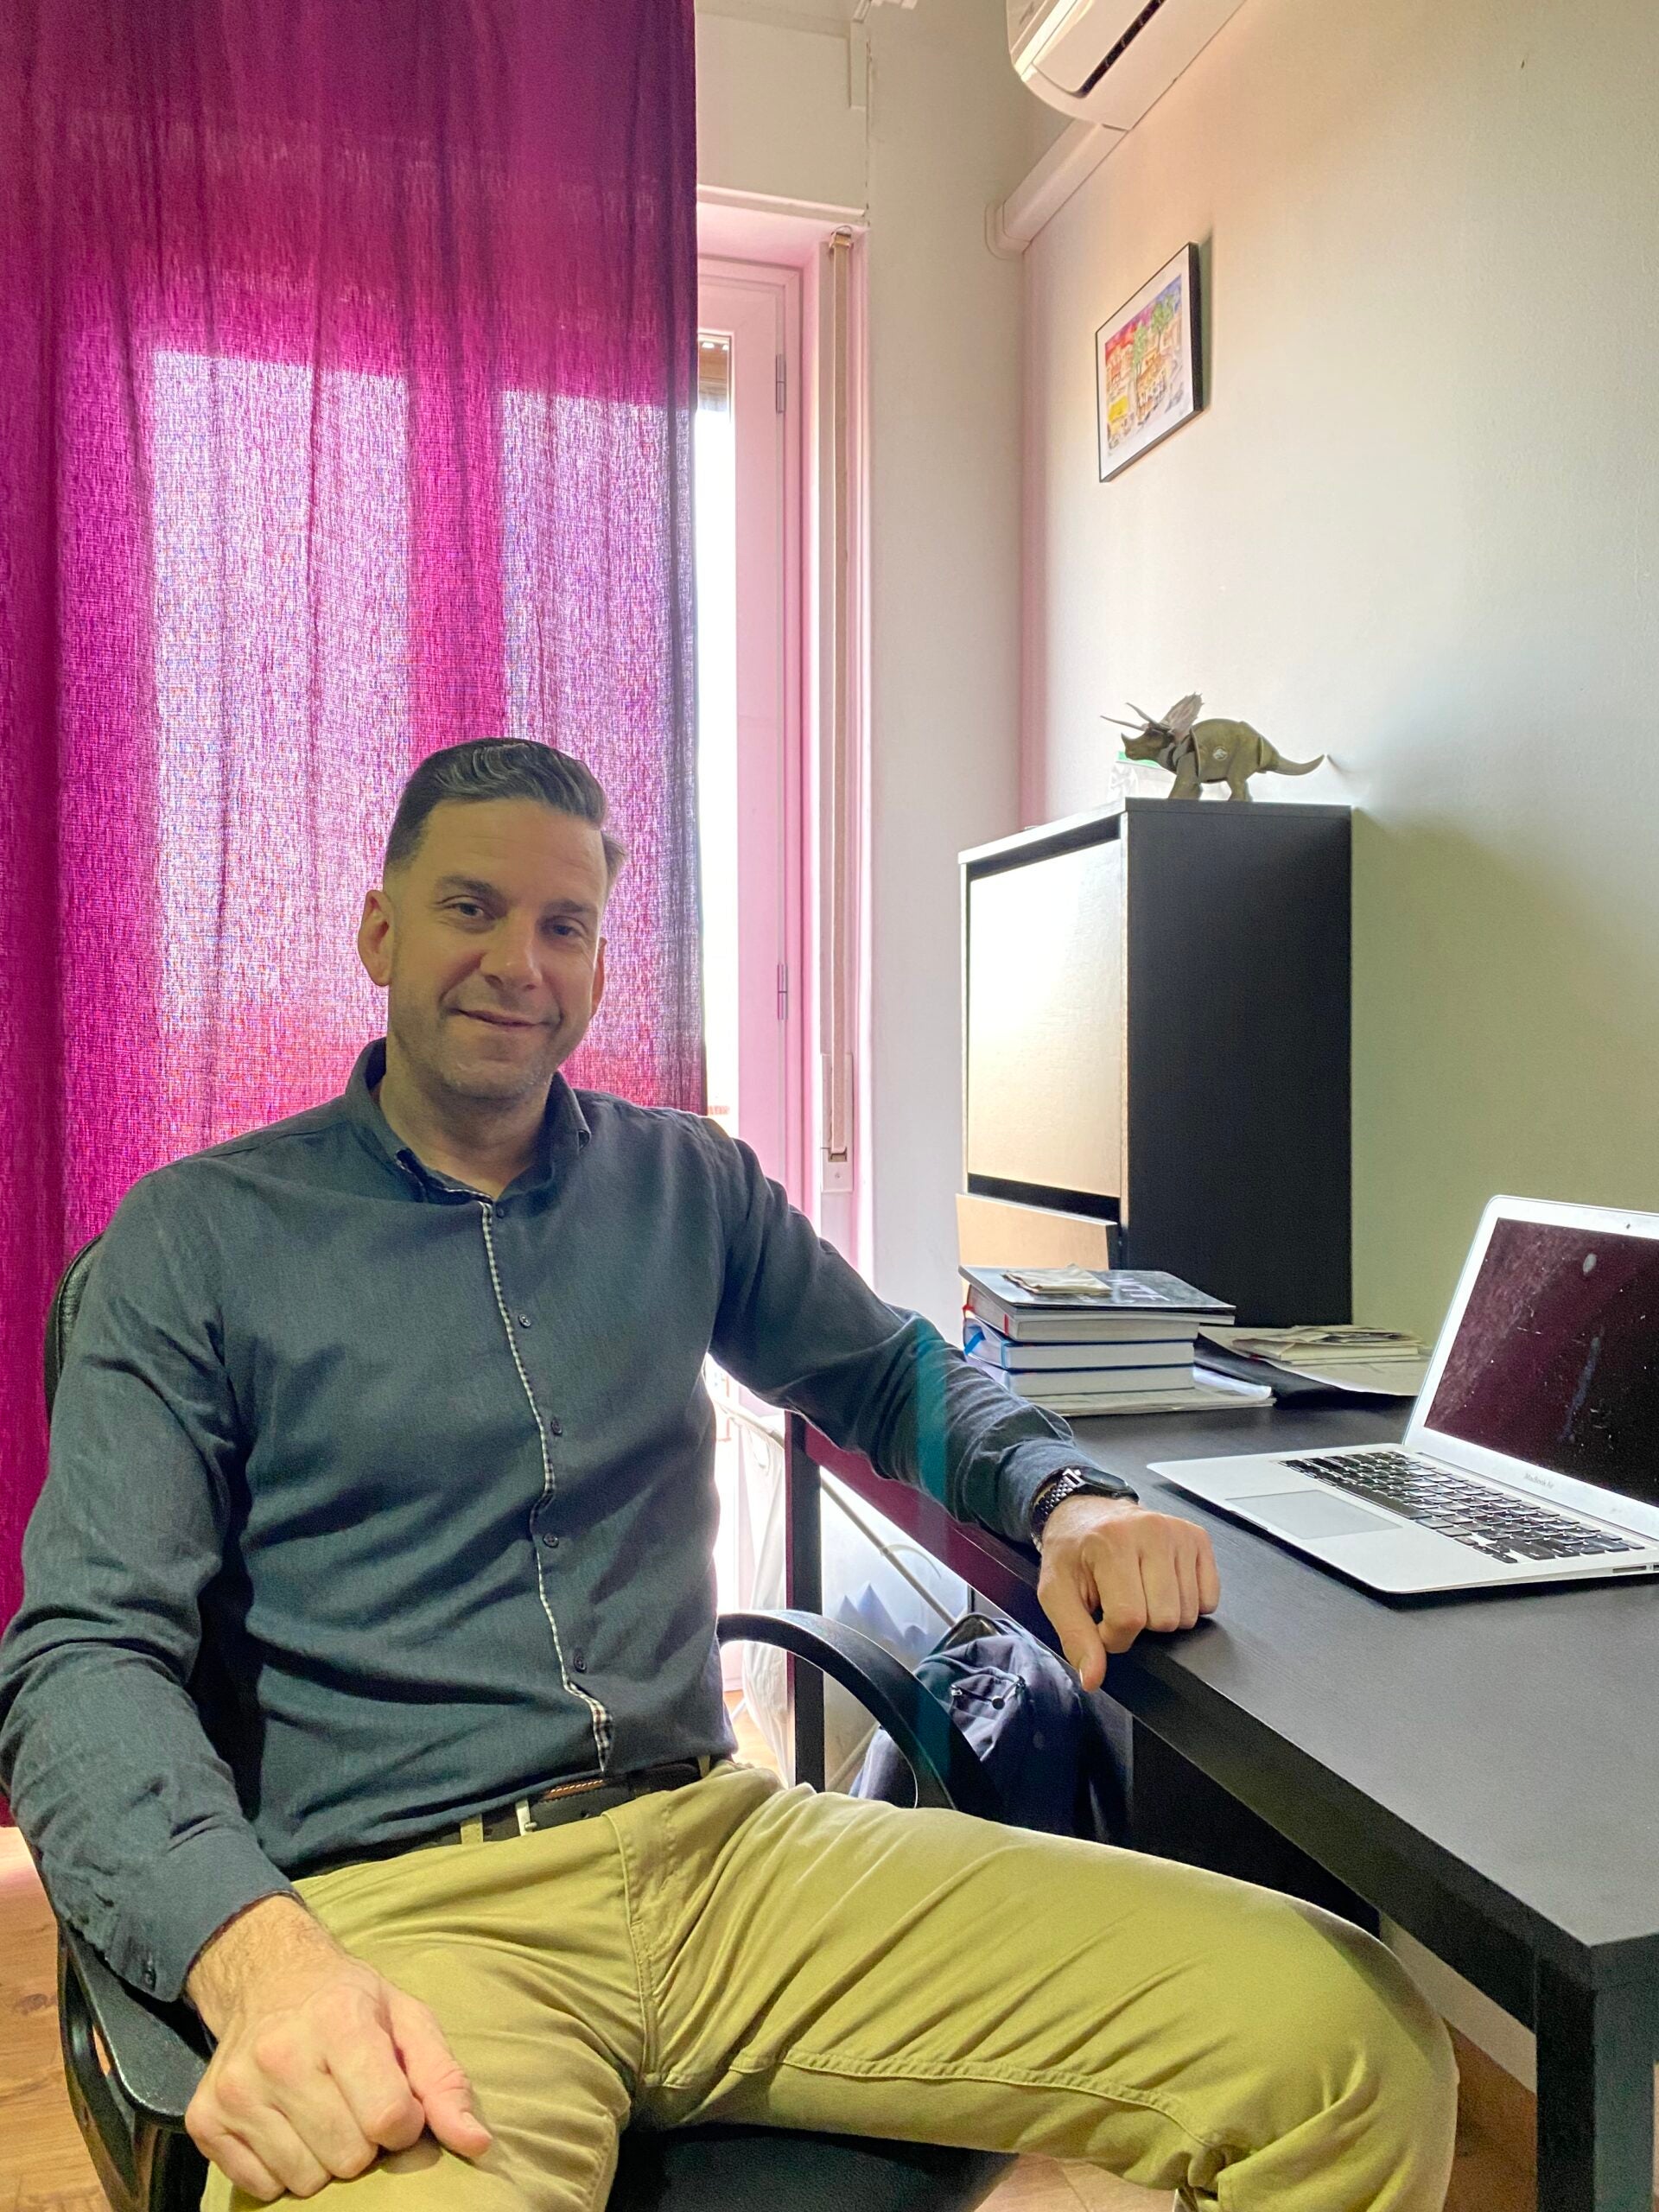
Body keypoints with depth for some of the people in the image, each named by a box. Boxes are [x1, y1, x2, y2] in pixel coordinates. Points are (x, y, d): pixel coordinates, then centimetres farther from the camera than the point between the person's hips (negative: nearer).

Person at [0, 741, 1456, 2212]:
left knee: (1352, 2047, -13)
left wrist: (1067, 1497, 3)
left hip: (723, 1838, 4)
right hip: (395, 1903, -3)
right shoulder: (199, 1237, 2)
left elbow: (887, 1371, 25)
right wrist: (257, 1958, -24)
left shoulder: (689, 1182, 13)